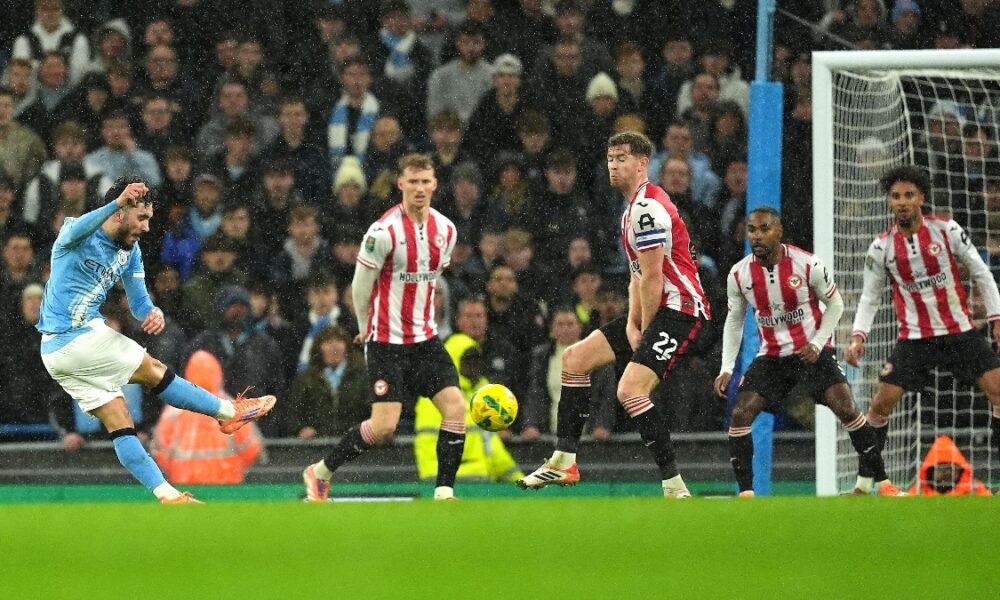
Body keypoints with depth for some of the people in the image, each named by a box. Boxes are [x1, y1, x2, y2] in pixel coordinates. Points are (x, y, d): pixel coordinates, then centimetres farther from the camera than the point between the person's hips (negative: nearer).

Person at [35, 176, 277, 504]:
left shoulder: (130, 251, 9)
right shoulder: (77, 236, -14)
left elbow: (139, 302, 13)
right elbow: (77, 230, -40)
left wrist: (153, 313, -13)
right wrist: (117, 202, -56)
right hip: (76, 339, -8)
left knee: (119, 423, 5)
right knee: (154, 372, -1)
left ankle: (167, 494, 4)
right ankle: (230, 412, 10)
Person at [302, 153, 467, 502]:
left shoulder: (445, 230, 3)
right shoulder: (384, 231, -16)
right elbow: (360, 287, -6)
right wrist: (367, 330, 7)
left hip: (425, 338, 6)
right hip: (387, 341, -6)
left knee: (455, 408, -10)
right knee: (384, 426, -11)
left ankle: (444, 493, -4)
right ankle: (320, 472, 9)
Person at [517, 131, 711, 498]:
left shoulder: (647, 209, -16)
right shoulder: (634, 209, 18)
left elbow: (652, 278, -18)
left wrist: (644, 332, -10)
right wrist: (632, 324, 6)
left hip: (678, 309, -11)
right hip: (653, 313, 11)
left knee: (630, 389, -24)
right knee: (575, 358, 11)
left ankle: (675, 487, -21)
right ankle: (563, 462, 13)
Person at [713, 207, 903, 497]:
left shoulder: (807, 264, -16)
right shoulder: (739, 275, -7)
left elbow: (835, 304, -1)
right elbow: (734, 321, 9)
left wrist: (817, 344, -12)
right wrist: (726, 369, 2)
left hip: (812, 352, -3)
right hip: (771, 357, 3)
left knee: (847, 410, -16)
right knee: (739, 415, -12)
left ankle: (883, 483, -6)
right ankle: (745, 493, -4)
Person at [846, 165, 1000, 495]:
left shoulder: (947, 231, -6)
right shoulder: (881, 247, -3)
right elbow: (870, 297, 7)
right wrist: (858, 336, -7)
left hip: (960, 331, -1)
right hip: (914, 339, 1)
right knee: (881, 405, -7)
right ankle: (863, 483, 6)